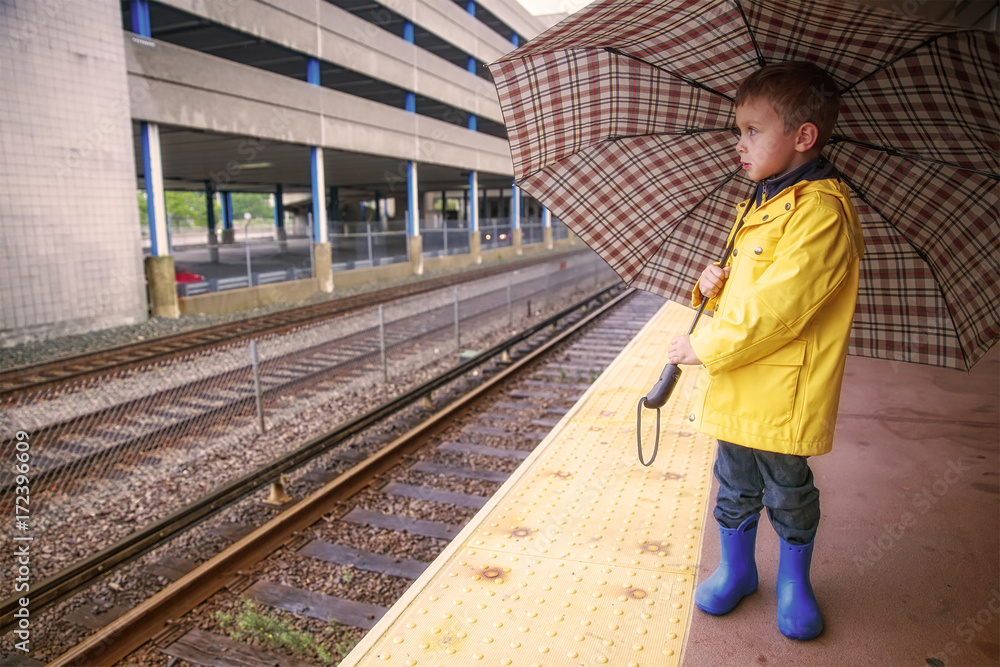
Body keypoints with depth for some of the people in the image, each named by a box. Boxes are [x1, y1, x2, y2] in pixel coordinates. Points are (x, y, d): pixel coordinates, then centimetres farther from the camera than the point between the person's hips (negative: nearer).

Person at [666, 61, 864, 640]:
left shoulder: (821, 210, -18)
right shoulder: (761, 205, 11)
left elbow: (777, 308, -24)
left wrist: (705, 347, -18)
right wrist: (716, 283, 0)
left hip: (783, 394, -7)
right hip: (736, 387, 7)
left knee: (789, 495, 13)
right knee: (736, 487, 19)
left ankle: (794, 581, 36)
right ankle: (737, 569, 38)